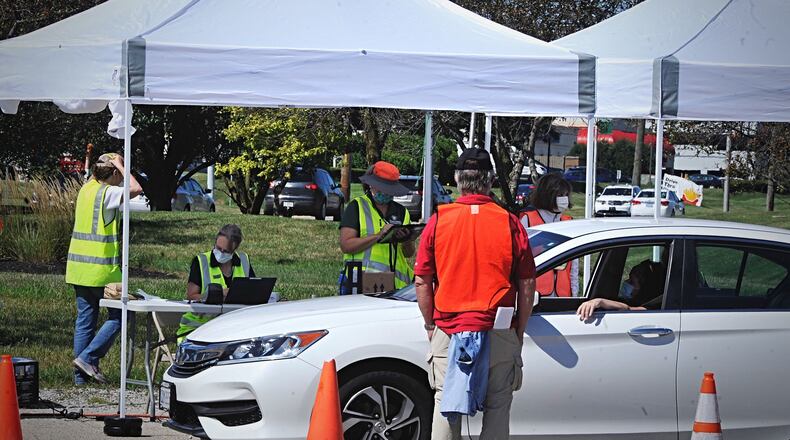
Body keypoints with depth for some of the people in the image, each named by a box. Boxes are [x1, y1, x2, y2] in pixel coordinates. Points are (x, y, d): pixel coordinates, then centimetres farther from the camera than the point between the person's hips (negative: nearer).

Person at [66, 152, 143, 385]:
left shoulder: (86, 188, 10)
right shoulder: (108, 193, -13)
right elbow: (136, 189, -25)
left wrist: (99, 166, 19)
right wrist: (120, 165, -14)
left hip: (79, 267, 8)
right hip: (102, 269, -8)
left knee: (85, 318, 10)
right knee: (119, 315, 3)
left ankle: (80, 374, 9)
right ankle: (88, 357, -6)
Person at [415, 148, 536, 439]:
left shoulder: (438, 221, -2)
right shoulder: (510, 223, -3)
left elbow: (422, 282, 1)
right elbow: (527, 286, -1)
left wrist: (431, 325, 14)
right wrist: (519, 331, 11)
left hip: (448, 331, 0)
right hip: (499, 336, 0)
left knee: (445, 405, 7)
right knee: (497, 408, 7)